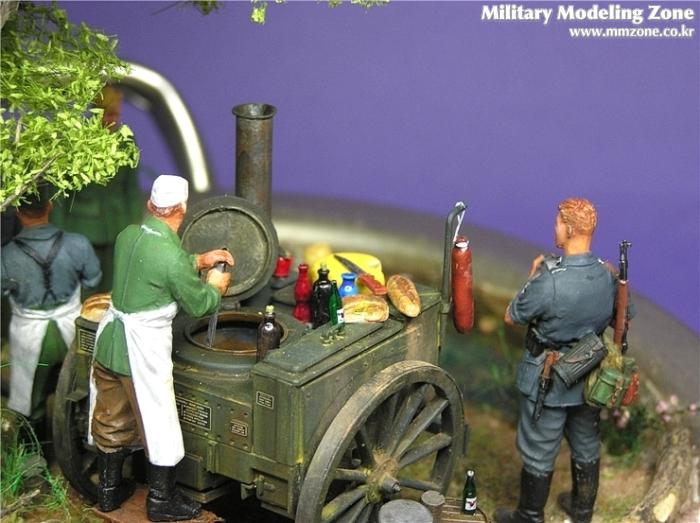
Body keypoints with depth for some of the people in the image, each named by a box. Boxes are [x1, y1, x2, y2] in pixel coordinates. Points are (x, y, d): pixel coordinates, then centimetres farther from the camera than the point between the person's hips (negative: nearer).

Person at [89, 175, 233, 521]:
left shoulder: (128, 235, -1)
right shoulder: (171, 255, -23)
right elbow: (197, 304, -9)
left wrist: (199, 261, 17)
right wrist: (215, 285, 10)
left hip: (109, 339, 8)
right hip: (143, 349, -8)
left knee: (111, 419, 20)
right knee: (158, 424, 9)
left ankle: (108, 490, 36)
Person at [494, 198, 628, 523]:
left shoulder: (549, 281, -30)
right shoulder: (609, 276, -10)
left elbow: (511, 317, -15)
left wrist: (533, 276, -5)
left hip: (548, 383, -6)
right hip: (591, 381, 6)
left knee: (538, 454, 13)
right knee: (586, 447, 24)